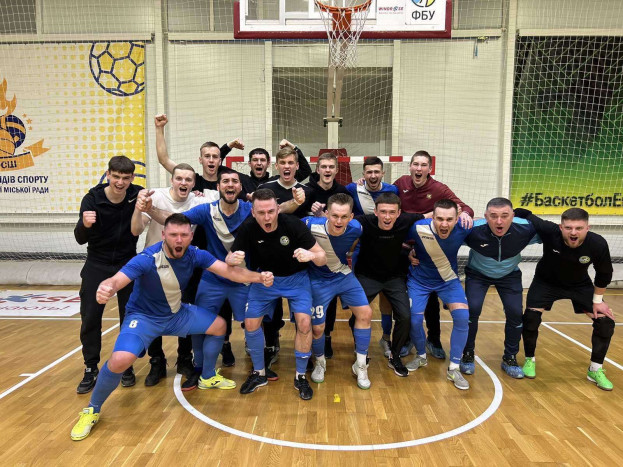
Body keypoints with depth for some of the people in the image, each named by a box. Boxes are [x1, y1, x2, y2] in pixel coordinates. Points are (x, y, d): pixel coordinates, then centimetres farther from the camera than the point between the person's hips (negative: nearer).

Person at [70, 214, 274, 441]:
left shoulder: (195, 255, -16)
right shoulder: (147, 259, -29)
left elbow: (229, 271, -20)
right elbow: (117, 280, -41)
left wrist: (259, 277, -36)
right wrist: (105, 288, -66)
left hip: (176, 313, 6)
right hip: (143, 317, -5)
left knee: (218, 326, 6)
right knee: (120, 360, -28)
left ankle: (208, 378, 31)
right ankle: (92, 410, 1)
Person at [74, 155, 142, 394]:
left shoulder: (138, 195, -14)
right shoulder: (92, 198, -15)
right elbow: (80, 239, -20)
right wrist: (84, 225, -42)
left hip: (127, 264, 0)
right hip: (97, 265, 0)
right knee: (90, 318, 1)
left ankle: (127, 367, 21)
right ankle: (91, 370, 17)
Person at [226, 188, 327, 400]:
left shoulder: (294, 225, -27)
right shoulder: (248, 228, -21)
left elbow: (322, 258, -23)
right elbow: (229, 258, -12)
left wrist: (311, 255, -47)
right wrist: (233, 259, -37)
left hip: (296, 278, -2)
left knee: (304, 322, -17)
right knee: (250, 323, -5)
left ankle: (300, 377, 6)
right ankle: (259, 374, 20)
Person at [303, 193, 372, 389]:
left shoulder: (355, 228, -20)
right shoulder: (311, 225, -32)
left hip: (344, 275, 3)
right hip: (319, 280, -3)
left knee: (365, 313, -5)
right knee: (317, 327, 0)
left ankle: (360, 366, 14)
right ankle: (320, 363, 35)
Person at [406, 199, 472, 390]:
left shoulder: (463, 228, -26)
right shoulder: (418, 228, -29)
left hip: (449, 279, 1)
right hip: (419, 280, -1)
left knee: (462, 316, -16)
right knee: (415, 320, -9)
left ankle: (454, 368, 2)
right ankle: (421, 356, 25)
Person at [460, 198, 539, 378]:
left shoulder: (526, 229, -30)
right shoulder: (473, 230, -35)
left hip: (509, 275, 2)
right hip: (478, 274, -2)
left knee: (515, 313, -8)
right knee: (472, 309, -17)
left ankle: (510, 359, 17)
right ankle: (467, 355, 7)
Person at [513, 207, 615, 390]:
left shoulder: (598, 244, -30)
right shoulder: (549, 231, -37)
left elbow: (604, 274, -11)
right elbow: (524, 214, -22)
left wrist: (597, 300, -4)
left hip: (580, 285, 2)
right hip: (546, 281, -2)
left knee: (605, 322, -5)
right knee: (531, 317, -17)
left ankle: (596, 370, 17)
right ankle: (530, 360, 10)